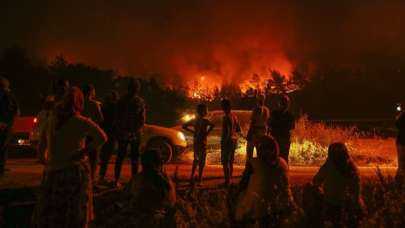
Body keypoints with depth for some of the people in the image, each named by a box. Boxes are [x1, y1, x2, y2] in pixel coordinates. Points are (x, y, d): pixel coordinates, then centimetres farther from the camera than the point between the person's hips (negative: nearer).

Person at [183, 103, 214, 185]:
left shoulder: (194, 120, 5)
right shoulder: (204, 120, -15)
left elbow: (184, 126, 12)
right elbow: (212, 125, -36)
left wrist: (193, 131, 10)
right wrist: (207, 132, -21)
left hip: (195, 143, 7)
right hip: (202, 142, -7)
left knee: (196, 159, 24)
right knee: (201, 161, 2)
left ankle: (192, 177, 21)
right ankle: (199, 181, 3)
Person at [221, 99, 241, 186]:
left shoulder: (226, 118, -19)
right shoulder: (234, 116, 6)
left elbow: (228, 132, -23)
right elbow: (238, 130, 13)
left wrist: (224, 142, -18)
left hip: (228, 140, -9)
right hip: (234, 140, 9)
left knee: (225, 162, -2)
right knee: (230, 161, 18)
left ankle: (227, 181, -1)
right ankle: (229, 180, 28)